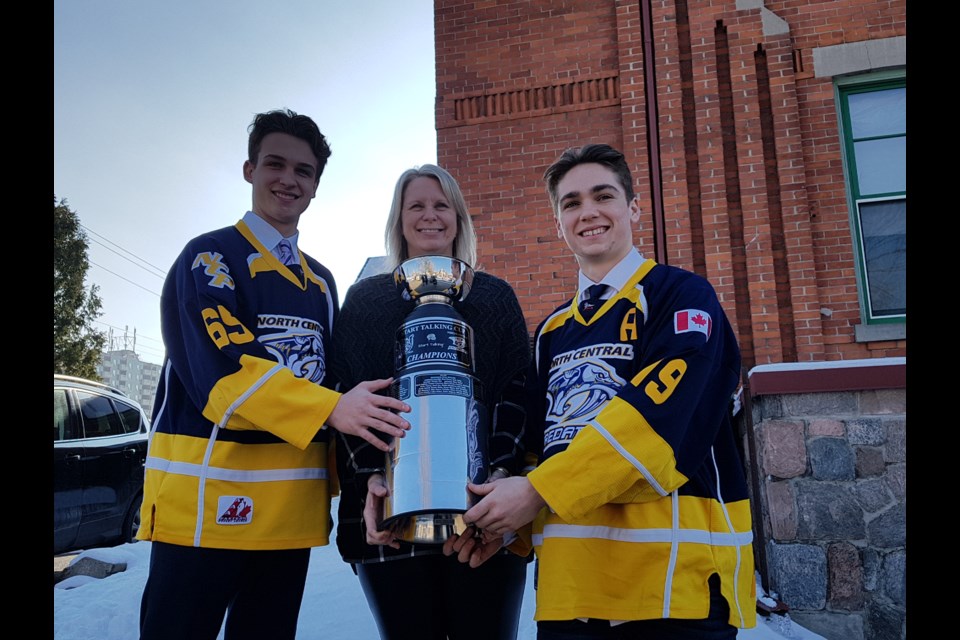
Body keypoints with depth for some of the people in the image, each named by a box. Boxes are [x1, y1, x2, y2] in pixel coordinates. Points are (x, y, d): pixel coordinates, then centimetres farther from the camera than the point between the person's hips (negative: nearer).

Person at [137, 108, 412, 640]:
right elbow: (222, 368, -17)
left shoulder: (321, 282, 16)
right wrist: (330, 409, -27)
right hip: (205, 496, -6)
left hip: (292, 505, 6)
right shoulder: (210, 258, -3)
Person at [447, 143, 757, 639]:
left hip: (675, 569, -5)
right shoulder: (552, 331, 15)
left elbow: (659, 412, -17)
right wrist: (509, 514, -2)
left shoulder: (680, 297, -3)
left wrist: (540, 491, -18)